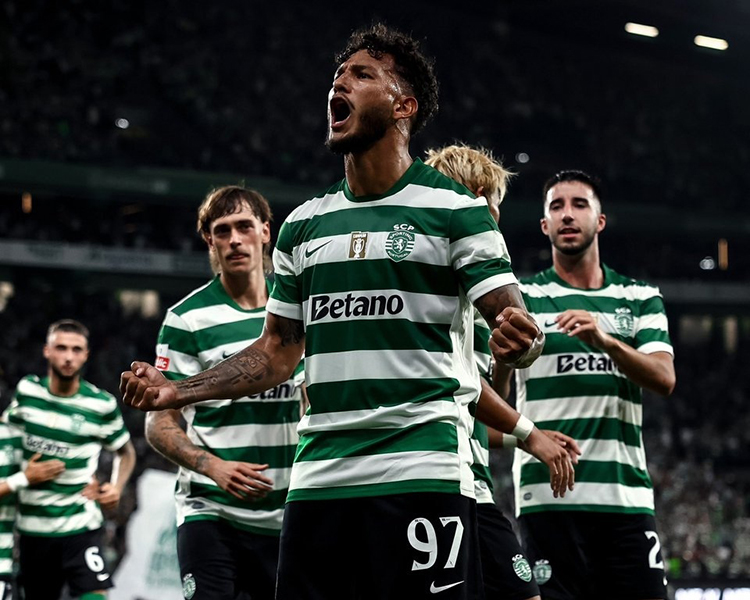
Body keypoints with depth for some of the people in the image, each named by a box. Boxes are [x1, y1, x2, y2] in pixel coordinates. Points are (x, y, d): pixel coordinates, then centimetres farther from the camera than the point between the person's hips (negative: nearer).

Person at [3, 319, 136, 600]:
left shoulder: (102, 404, -6)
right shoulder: (27, 390, 1)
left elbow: (125, 452, 10)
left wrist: (116, 487, -8)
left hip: (80, 524, -3)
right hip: (32, 526, 3)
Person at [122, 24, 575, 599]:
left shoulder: (456, 209, 1)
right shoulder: (304, 224, 16)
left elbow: (512, 317, -4)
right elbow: (277, 351, 20)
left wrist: (520, 340, -28)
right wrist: (176, 391, 9)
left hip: (422, 475, -5)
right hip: (317, 481, 5)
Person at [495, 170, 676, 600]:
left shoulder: (642, 299, 14)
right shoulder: (523, 298, 8)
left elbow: (664, 379, -1)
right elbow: (494, 393, -2)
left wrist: (604, 341, -19)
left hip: (627, 493, 2)